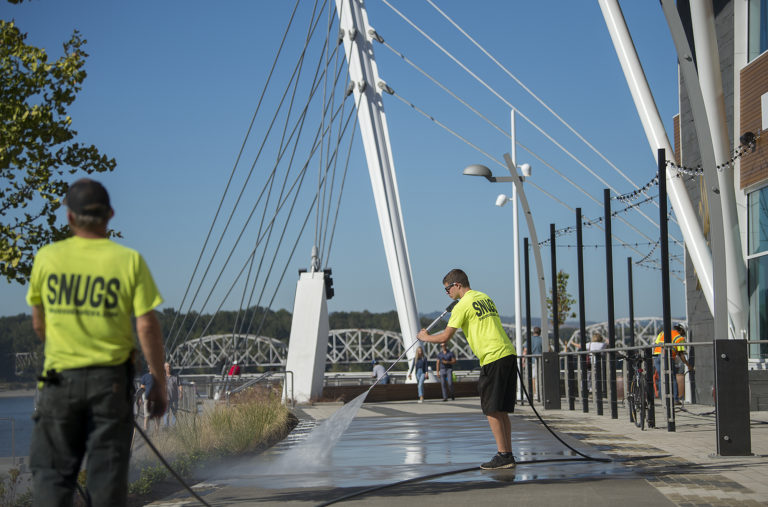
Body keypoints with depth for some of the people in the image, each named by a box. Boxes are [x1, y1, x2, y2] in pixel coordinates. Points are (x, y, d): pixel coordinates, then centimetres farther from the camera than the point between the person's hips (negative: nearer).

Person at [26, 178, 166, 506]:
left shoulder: (47, 258, 0)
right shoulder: (129, 261, -5)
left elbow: (39, 324, 10)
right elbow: (147, 326, -7)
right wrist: (159, 382, 1)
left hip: (60, 379, 1)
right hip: (112, 380, -1)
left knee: (51, 471, 7)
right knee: (107, 470, 6)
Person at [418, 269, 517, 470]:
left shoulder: (463, 305, -6)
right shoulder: (485, 298, 19)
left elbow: (444, 337, -4)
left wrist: (425, 337, 15)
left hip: (493, 358, -8)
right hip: (509, 354, 8)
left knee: (492, 410, -4)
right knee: (501, 410, 11)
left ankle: (503, 455, -6)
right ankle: (508, 454, 11)